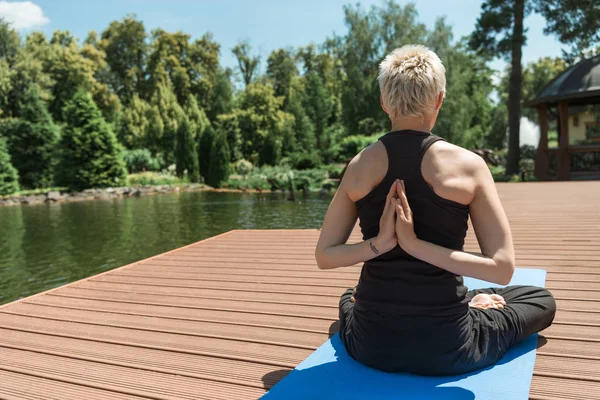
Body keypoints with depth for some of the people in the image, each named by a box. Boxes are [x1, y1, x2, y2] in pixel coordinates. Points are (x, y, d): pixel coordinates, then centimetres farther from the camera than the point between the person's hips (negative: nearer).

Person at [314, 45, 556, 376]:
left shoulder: (359, 165, -4)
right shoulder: (468, 165, -10)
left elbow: (323, 257, -2)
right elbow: (502, 269, -14)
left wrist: (379, 243, -15)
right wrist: (416, 245, -19)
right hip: (444, 349, -3)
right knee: (541, 299, 26)